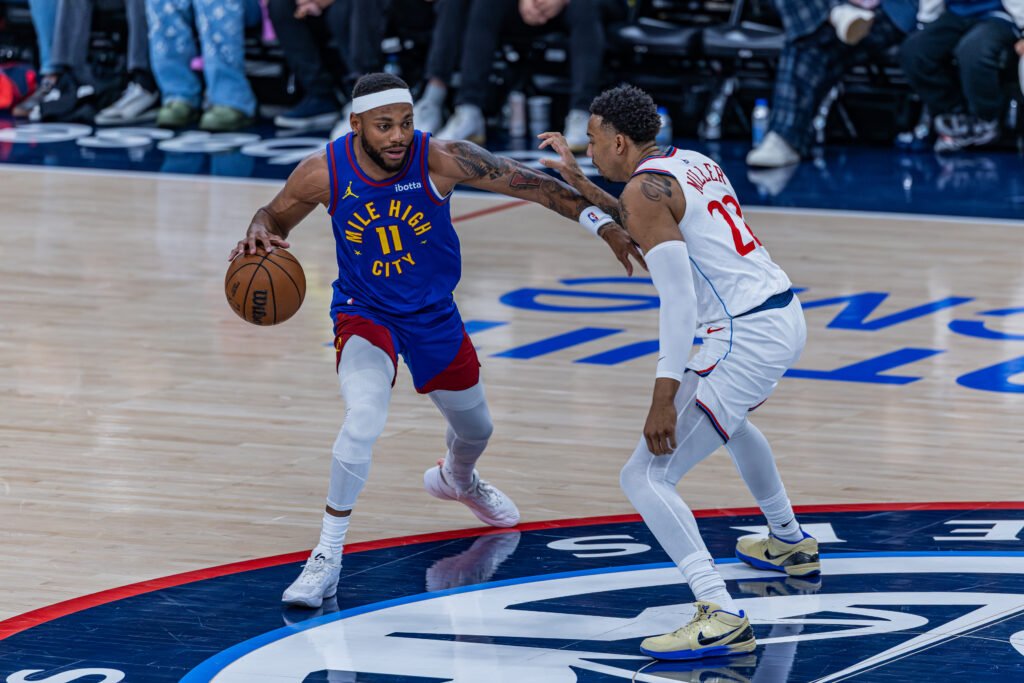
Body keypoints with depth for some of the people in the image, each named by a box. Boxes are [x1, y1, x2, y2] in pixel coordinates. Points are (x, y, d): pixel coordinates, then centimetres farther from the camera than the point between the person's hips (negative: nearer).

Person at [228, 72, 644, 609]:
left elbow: (528, 182, -21)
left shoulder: (440, 160, -25)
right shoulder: (324, 172, -21)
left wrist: (602, 222, -27)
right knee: (364, 418, -30)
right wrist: (258, 236, -26)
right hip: (363, 312, -3)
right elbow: (276, 217, -2)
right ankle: (328, 555, -18)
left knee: (475, 428, 22)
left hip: (433, 316, 3)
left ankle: (457, 479, 61)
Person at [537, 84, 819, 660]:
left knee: (646, 477, -10)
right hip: (787, 315, 10)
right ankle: (790, 543, 55)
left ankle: (721, 617, -21)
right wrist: (578, 183, 33)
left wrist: (665, 397, -20)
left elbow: (679, 299, -19)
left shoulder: (645, 187, -11)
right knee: (728, 414, 42)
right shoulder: (693, 163, 16)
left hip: (746, 338, -10)